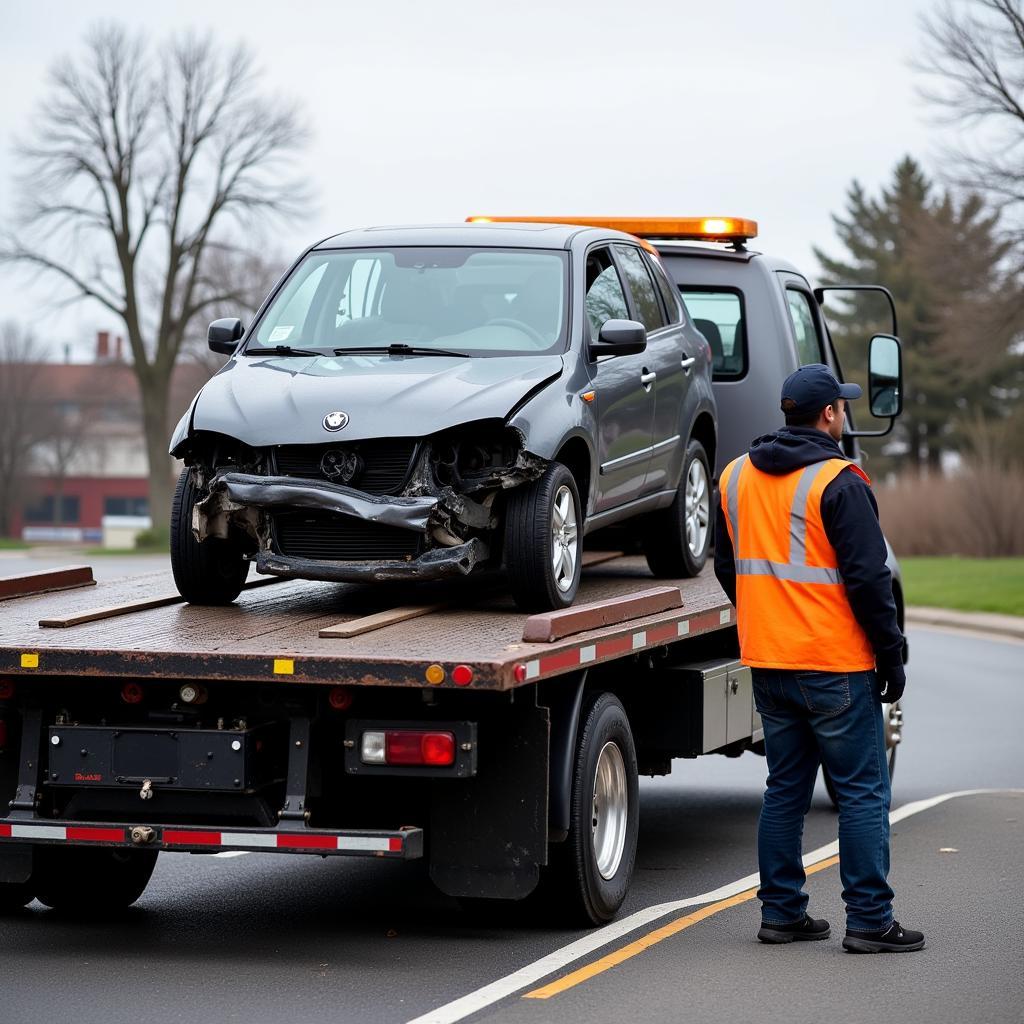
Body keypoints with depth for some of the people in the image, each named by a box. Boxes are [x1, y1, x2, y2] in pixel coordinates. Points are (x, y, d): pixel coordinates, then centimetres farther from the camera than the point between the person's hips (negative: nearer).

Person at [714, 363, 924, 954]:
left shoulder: (735, 477, 10)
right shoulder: (839, 483, -13)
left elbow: (728, 569, 19)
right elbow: (868, 578, -14)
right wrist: (891, 658, -7)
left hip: (768, 663, 7)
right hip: (835, 663, -7)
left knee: (785, 788, 14)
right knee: (862, 792, -1)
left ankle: (781, 912, 16)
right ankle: (869, 921, -2)